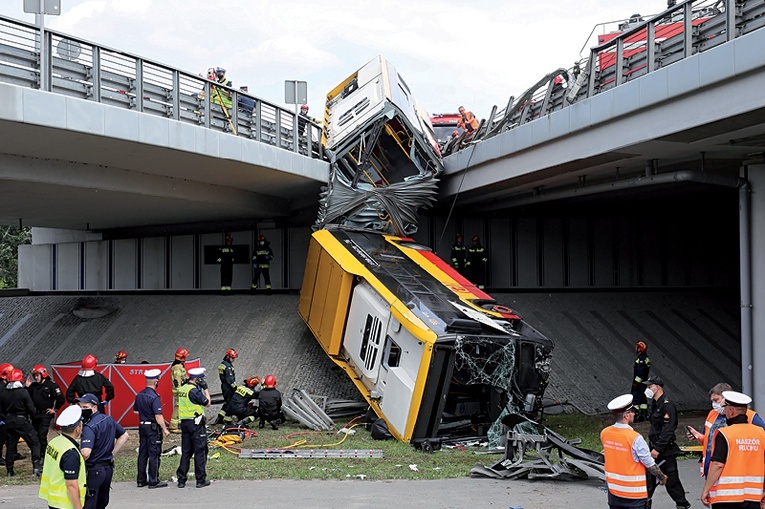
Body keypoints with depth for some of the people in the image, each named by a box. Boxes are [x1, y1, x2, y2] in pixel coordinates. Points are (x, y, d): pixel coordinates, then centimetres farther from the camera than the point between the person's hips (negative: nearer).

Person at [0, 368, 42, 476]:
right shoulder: (23, 392, -14)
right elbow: (31, 409, -14)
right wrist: (34, 412, 7)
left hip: (9, 422, 5)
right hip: (22, 421, -5)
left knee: (11, 445, 13)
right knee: (34, 443, 4)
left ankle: (9, 470, 14)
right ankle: (36, 467, -6)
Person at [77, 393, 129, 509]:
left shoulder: (89, 427, -20)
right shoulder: (109, 419, 7)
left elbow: (85, 453, -32)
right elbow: (124, 436, 18)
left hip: (93, 471, -9)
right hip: (108, 468, 9)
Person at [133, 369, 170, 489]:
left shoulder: (139, 395, 5)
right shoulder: (154, 397, -19)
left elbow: (135, 410, 18)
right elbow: (158, 416, -21)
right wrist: (165, 429, -13)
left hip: (142, 426, 8)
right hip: (153, 428, -8)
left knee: (142, 453, 12)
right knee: (154, 454, -1)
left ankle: (141, 480, 18)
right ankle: (153, 481, 2)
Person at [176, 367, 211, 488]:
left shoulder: (182, 389, 9)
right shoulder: (194, 390, -16)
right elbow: (207, 403, -11)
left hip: (184, 422, 8)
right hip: (196, 423, -8)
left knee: (186, 452, 12)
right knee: (200, 451, 0)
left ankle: (181, 480, 12)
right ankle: (201, 480, 4)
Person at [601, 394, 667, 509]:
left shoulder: (604, 433, -4)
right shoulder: (635, 438, -21)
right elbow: (650, 464, -13)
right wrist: (662, 477, 4)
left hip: (613, 490, 6)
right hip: (634, 493, -6)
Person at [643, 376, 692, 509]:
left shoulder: (667, 405, -18)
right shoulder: (655, 404, 13)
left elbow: (668, 430, -23)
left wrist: (657, 448, -24)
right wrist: (653, 446, 18)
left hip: (666, 450, -9)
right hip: (655, 448, 9)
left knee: (671, 479, 0)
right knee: (648, 478, 11)